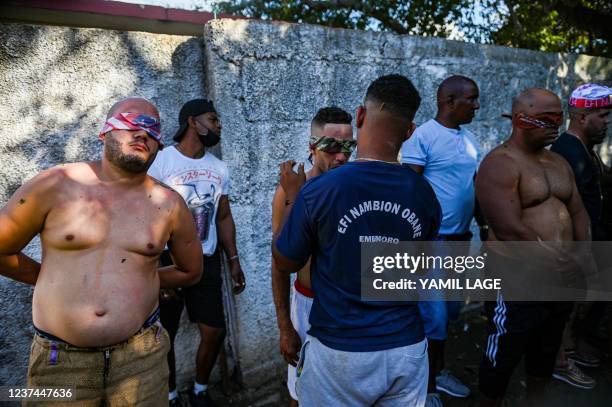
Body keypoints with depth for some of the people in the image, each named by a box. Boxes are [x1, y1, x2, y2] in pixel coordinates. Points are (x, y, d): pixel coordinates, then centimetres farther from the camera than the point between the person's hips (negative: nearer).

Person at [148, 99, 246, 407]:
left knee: (215, 331, 7)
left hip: (207, 261, 5)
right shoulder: (162, 161, -12)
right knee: (165, 335, 9)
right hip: (168, 260, -4)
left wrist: (233, 260, 7)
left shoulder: (219, 168, 6)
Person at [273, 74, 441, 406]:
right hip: (406, 349, 3)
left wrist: (293, 199, 5)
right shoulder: (424, 194, -8)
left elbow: (285, 263, -4)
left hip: (339, 351, -3)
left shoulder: (319, 189, -19)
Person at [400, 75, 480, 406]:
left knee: (448, 311, 19)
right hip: (431, 241, -8)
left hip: (459, 240, 8)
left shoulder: (469, 138, 12)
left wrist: (469, 228, 15)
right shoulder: (422, 137, -13)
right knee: (432, 316, 1)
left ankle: (438, 370, 39)